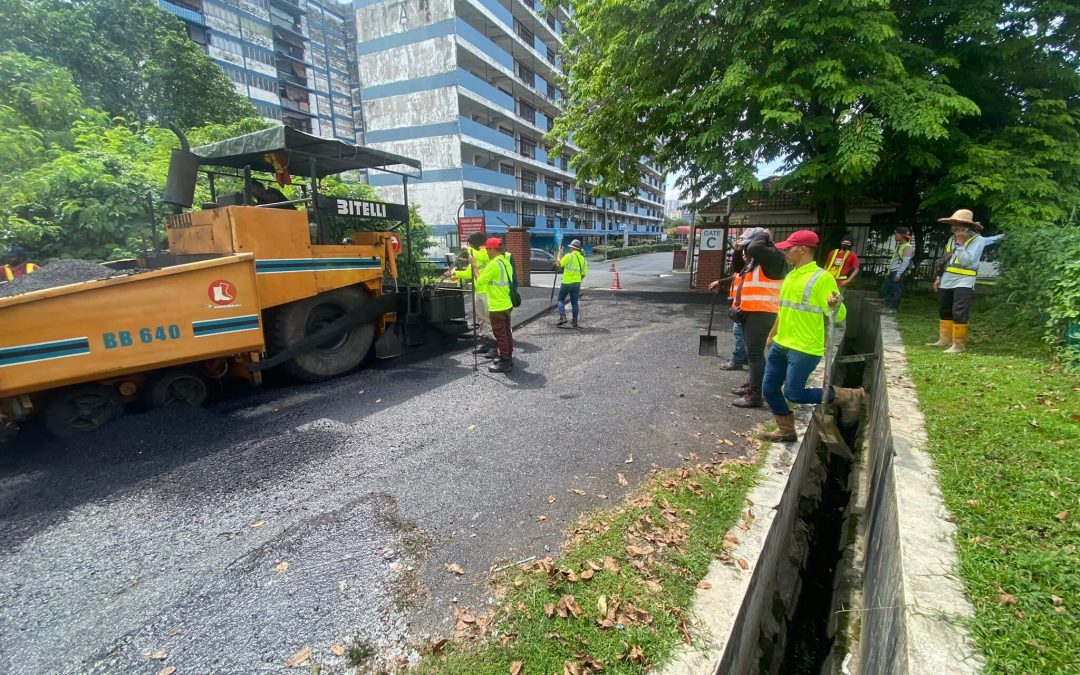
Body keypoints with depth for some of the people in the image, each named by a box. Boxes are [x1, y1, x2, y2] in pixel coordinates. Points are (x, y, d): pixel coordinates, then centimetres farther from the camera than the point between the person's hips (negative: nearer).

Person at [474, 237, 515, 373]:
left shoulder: (493, 264, -19)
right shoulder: (506, 262, 10)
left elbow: (480, 281, -15)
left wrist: (474, 266, -6)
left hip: (497, 307, -9)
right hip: (507, 304, 9)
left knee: (500, 335, -2)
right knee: (507, 332, 15)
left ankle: (504, 363, 4)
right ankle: (508, 358, 24)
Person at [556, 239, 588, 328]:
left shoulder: (569, 256, -12)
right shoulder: (583, 258, 6)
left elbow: (559, 264, -3)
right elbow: (584, 273, 11)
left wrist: (560, 253, 9)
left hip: (566, 283, -5)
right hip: (577, 283, 5)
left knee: (561, 300, 10)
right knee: (574, 302, 9)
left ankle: (562, 317, -6)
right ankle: (575, 323, 8)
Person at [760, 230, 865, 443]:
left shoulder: (822, 278, -14)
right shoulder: (790, 276, 11)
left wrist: (834, 305, -40)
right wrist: (772, 335, 27)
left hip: (804, 348, -8)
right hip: (781, 345, 8)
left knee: (794, 393, -7)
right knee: (769, 388, 9)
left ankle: (848, 396, 14)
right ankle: (786, 431, 27)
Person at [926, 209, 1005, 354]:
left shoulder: (977, 240, -9)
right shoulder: (953, 238, 12)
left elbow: (967, 261, -20)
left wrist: (960, 244, -15)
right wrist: (938, 276, 19)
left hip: (963, 282, -8)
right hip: (947, 281, 8)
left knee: (959, 313, -11)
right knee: (944, 311, 14)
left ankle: (959, 345, -7)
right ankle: (945, 339, 25)